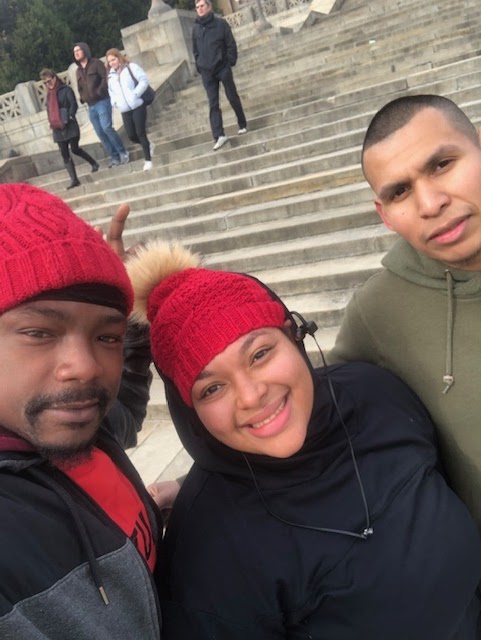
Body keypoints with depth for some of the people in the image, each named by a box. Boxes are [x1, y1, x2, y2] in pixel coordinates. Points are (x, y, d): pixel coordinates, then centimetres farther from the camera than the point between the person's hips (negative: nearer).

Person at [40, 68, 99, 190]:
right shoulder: (49, 94, 15)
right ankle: (74, 179, -1)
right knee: (65, 154, -1)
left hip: (70, 126, -6)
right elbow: (49, 109, 18)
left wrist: (68, 119, -19)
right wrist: (52, 122, 2)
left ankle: (94, 163, 23)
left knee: (75, 149, -3)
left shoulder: (65, 89, -3)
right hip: (57, 128, 6)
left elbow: (74, 105, -11)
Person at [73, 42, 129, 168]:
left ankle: (123, 152, -5)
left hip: (102, 101, -7)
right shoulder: (78, 70, 18)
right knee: (100, 133, 1)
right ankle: (114, 157, 6)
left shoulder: (96, 63, 0)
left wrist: (99, 91, -19)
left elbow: (106, 78, -11)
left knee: (106, 127, -20)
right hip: (91, 106, 7)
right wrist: (82, 98, 5)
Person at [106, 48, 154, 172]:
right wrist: (115, 102, 3)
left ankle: (148, 159, -1)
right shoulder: (111, 75, 16)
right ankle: (147, 146, 27)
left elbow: (144, 80, -7)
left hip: (138, 106, -5)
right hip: (124, 110, 5)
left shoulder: (131, 67, 1)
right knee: (131, 136, -1)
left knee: (140, 133, -9)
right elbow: (111, 92, 22)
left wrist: (135, 94, -15)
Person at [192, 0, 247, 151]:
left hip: (223, 68, -2)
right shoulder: (196, 28, 6)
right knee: (213, 104, -4)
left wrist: (231, 62, -10)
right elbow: (195, 50, 13)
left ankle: (242, 125, 27)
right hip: (207, 72, 2)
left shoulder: (220, 23, -3)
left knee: (233, 98, 7)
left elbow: (231, 44, -4)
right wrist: (199, 66, 7)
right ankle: (219, 135, -8)